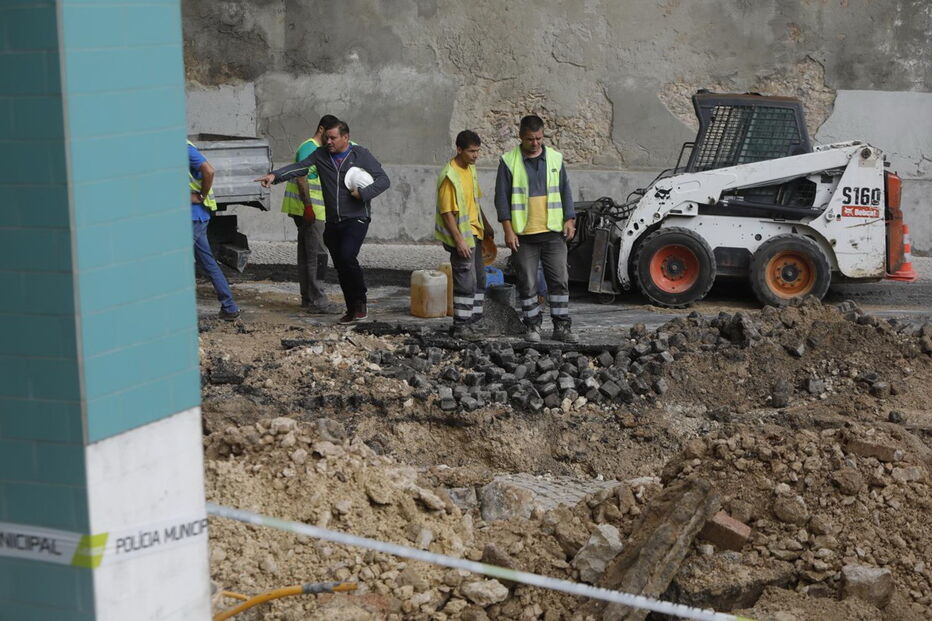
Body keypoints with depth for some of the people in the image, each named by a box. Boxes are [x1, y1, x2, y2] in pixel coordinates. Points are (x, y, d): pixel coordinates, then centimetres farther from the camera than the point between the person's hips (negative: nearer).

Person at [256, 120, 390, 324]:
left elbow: (383, 180, -2)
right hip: (333, 222, 5)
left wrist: (363, 193, -16)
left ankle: (360, 303, -9)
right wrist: (275, 175, -20)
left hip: (356, 219, -5)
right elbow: (299, 167, -5)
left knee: (347, 256, -23)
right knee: (340, 267, 7)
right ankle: (352, 309, 18)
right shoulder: (321, 156, 8)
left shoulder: (361, 155, -2)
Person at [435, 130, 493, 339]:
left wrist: (485, 225, 25)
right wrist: (459, 240, -23)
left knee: (479, 280, 13)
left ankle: (468, 321, 21)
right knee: (466, 282, -8)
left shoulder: (471, 169, 9)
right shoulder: (449, 176, -19)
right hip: (461, 236, -9)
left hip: (474, 233, 9)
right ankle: (460, 326, -1)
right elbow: (447, 212, -20)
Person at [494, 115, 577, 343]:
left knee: (560, 280, 1)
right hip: (524, 235, -2)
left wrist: (569, 220, 2)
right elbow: (502, 197, -2)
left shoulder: (554, 158, 7)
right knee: (527, 284, 3)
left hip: (553, 232, 2)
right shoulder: (509, 161, -1)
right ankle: (533, 326, 14)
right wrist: (508, 230, -9)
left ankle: (562, 326, 7)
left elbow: (565, 191, 13)